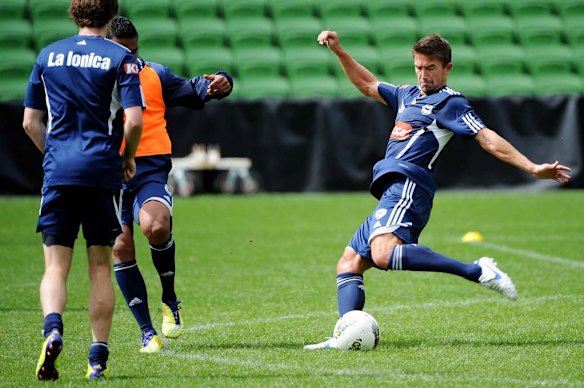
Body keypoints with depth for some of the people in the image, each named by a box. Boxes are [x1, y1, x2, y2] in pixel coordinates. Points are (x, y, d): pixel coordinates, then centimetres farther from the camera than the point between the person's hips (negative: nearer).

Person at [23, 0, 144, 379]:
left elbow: (30, 122, 11)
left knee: (55, 266, 1)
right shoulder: (120, 57, -1)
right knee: (100, 267, 8)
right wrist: (127, 159, 8)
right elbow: (134, 121, -10)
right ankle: (98, 357, 6)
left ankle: (53, 330, -26)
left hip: (58, 173, 2)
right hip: (102, 172, -1)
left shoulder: (49, 55, 10)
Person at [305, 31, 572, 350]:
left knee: (383, 253, -33)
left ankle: (476, 271, -30)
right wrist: (338, 50, 33)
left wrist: (532, 168, -18)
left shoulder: (449, 102, 0)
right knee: (348, 264, 6)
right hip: (393, 190, 9)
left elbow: (487, 138, -8)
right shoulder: (408, 95, 25)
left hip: (406, 186, -9)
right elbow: (367, 85, 39)